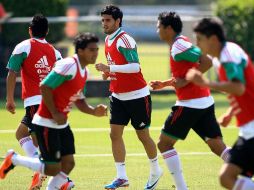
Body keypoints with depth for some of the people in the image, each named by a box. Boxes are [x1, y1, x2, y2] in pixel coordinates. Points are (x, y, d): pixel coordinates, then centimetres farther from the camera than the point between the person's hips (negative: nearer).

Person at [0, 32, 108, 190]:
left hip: (62, 123, 9)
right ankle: (13, 159, 11)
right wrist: (55, 113, -20)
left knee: (68, 163, 4)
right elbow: (45, 87, -23)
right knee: (53, 169, -7)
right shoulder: (68, 66, -19)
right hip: (47, 123, -9)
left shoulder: (84, 72, 11)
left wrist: (94, 111, 0)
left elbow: (79, 100, 19)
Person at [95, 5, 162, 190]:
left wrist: (110, 68, -28)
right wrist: (107, 72, 2)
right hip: (118, 96, 8)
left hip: (137, 96, -8)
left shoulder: (124, 40, -18)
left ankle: (155, 171, 24)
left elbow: (135, 66, -26)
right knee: (115, 134, -3)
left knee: (143, 135, 4)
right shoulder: (108, 40, 9)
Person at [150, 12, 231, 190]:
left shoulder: (179, 45, -12)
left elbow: (207, 61, -22)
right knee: (217, 146, 6)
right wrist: (164, 84, 22)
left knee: (164, 143, 1)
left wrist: (185, 81, -18)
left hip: (190, 103, -9)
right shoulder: (180, 44, 17)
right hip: (205, 101, 9)